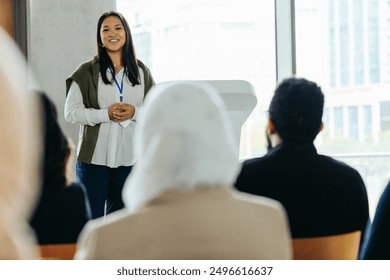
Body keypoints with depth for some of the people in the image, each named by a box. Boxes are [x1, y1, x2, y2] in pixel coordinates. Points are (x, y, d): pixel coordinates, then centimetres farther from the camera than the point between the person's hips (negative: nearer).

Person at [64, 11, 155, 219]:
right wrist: (106, 114, -18)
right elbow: (71, 112, -7)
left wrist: (134, 112, -12)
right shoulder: (87, 72, -2)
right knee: (90, 217, -1)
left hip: (129, 157, 3)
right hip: (94, 157, -3)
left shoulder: (141, 72, 7)